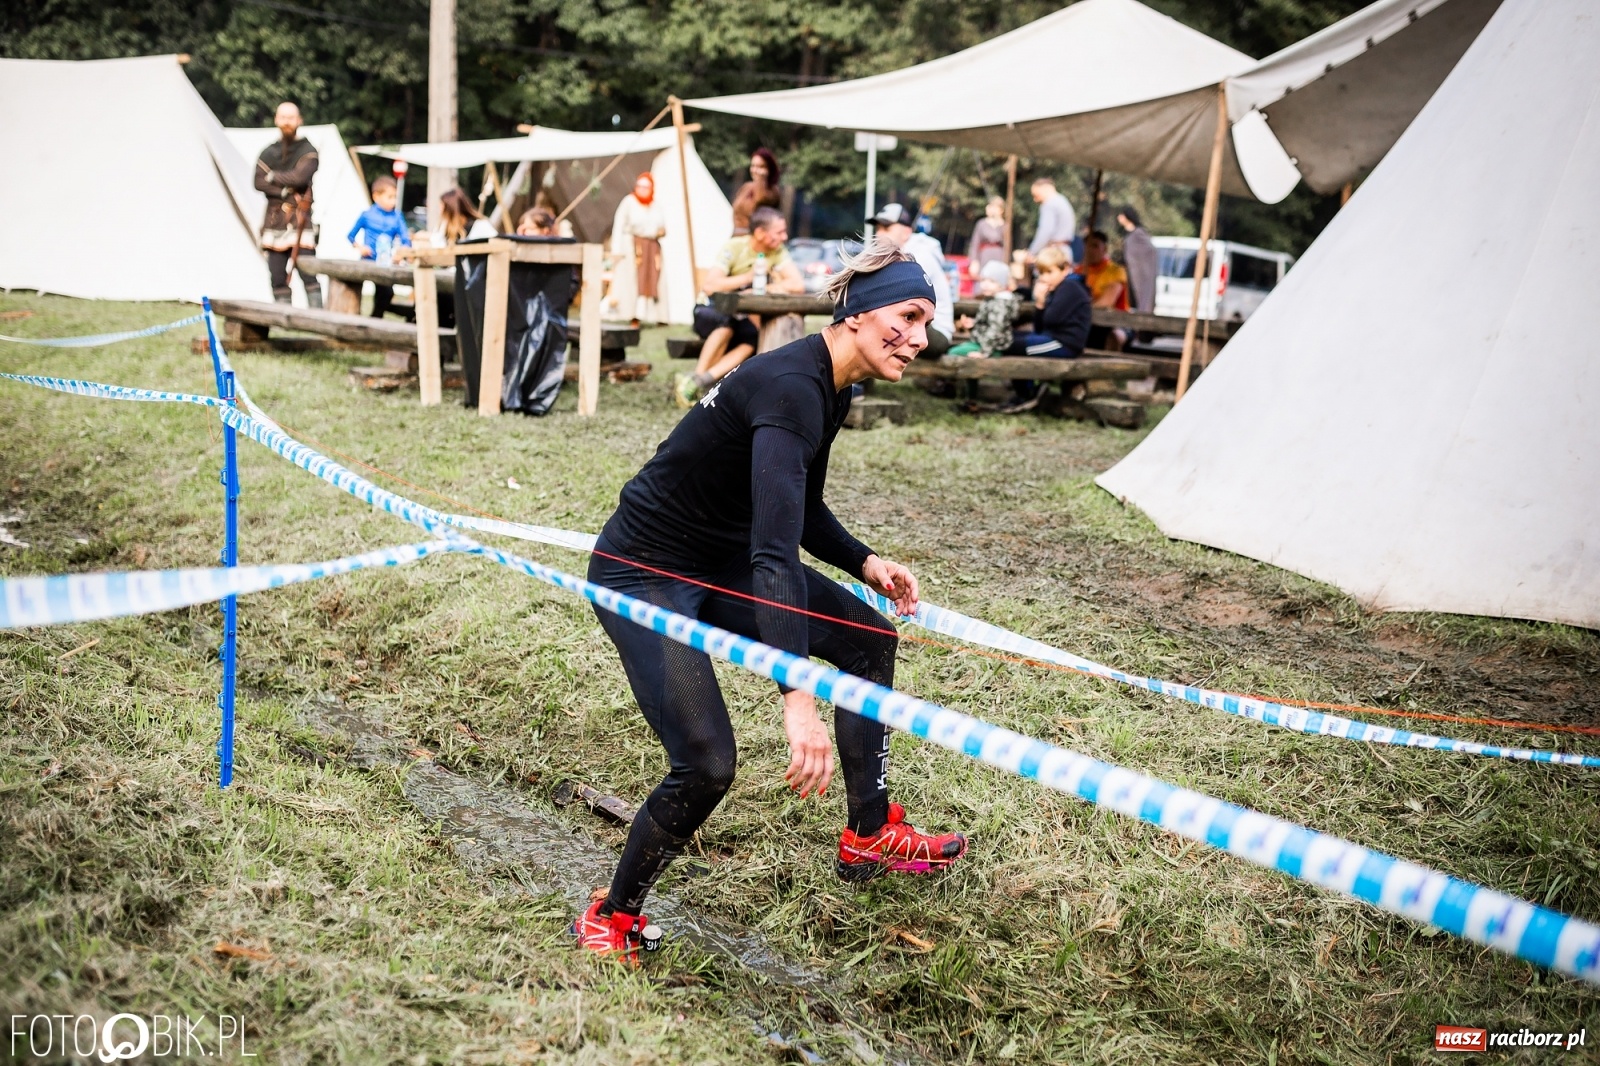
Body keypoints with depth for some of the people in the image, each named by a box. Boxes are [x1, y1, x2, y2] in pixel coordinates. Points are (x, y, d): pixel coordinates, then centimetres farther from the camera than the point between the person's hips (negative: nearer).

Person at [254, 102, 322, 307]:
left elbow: (300, 177, -15)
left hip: (300, 221, -4)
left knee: (308, 276, -11)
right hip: (274, 222, 4)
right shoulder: (268, 153, 14)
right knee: (278, 279, 4)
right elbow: (259, 182, 0)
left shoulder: (308, 151, 3)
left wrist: (273, 176, -2)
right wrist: (285, 192, -13)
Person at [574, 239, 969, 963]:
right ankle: (611, 920, 7)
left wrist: (866, 564, -1)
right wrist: (798, 701, -47)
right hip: (644, 574, -10)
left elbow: (801, 513, 17)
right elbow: (774, 551, -40)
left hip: (719, 562, 10)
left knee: (867, 638, 13)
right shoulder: (790, 389, -29)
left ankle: (869, 839, 26)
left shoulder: (831, 390, 2)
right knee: (707, 764, -19)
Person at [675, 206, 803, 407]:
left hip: (740, 318, 4)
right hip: (711, 312, -4)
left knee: (753, 340, -29)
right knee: (727, 323, -38)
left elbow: (798, 285, -19)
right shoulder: (734, 248, -18)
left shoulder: (778, 252, -7)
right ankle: (698, 378, -30)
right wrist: (748, 277, -29)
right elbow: (708, 285, -30)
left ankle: (695, 382, -35)